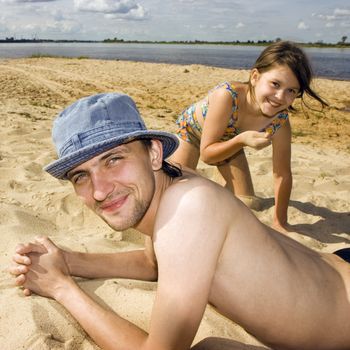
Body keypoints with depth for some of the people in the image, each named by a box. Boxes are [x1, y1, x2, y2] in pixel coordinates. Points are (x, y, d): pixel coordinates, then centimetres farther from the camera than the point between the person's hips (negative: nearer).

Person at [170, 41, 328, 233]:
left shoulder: (280, 121, -31)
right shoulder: (227, 96, -43)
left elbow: (282, 174, -19)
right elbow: (205, 154, -34)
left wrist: (280, 222, -16)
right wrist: (240, 140, -50)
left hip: (227, 140, 4)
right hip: (192, 129, -3)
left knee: (250, 204, 3)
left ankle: (226, 188, 33)